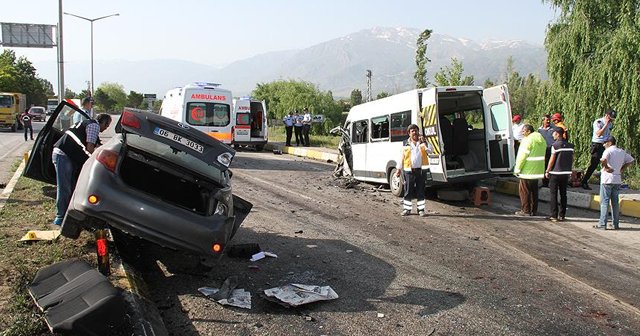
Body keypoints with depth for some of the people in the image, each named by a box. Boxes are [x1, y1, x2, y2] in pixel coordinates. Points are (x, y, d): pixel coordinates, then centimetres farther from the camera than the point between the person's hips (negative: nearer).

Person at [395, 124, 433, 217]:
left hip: (420, 170, 1)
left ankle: (421, 209, 13)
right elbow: (401, 157, 9)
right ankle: (406, 209, 12)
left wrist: (424, 142, -18)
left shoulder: (423, 142, 7)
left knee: (420, 191, 5)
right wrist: (398, 169, 7)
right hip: (409, 170, -1)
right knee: (408, 191, 3)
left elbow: (430, 150, -8)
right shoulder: (406, 144, 5)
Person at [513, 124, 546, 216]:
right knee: (534, 190, 15)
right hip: (538, 170, 9)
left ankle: (525, 210, 1)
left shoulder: (527, 140, -14)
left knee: (524, 190, 0)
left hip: (528, 170, -8)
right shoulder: (541, 139, 13)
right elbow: (544, 153, 17)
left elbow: (522, 155, -16)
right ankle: (534, 210, 19)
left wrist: (517, 168, -10)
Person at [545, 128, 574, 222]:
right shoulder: (570, 145, 6)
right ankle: (562, 215, 14)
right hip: (566, 173, 6)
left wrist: (547, 171, -3)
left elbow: (552, 159, -12)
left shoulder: (555, 145, -12)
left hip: (555, 173, -5)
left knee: (553, 194, 2)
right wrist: (570, 171, 19)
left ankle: (554, 216, 0)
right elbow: (572, 159, 10)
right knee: (563, 194, 11)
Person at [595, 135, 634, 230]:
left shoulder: (608, 151, -10)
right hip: (618, 180, 6)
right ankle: (616, 224, 15)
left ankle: (602, 224, -3)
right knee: (615, 202, 12)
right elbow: (631, 160, 21)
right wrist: (622, 169, 15)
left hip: (607, 179, -6)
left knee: (604, 202, -2)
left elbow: (603, 160, -30)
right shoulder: (622, 152, 11)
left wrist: (606, 167, -13)